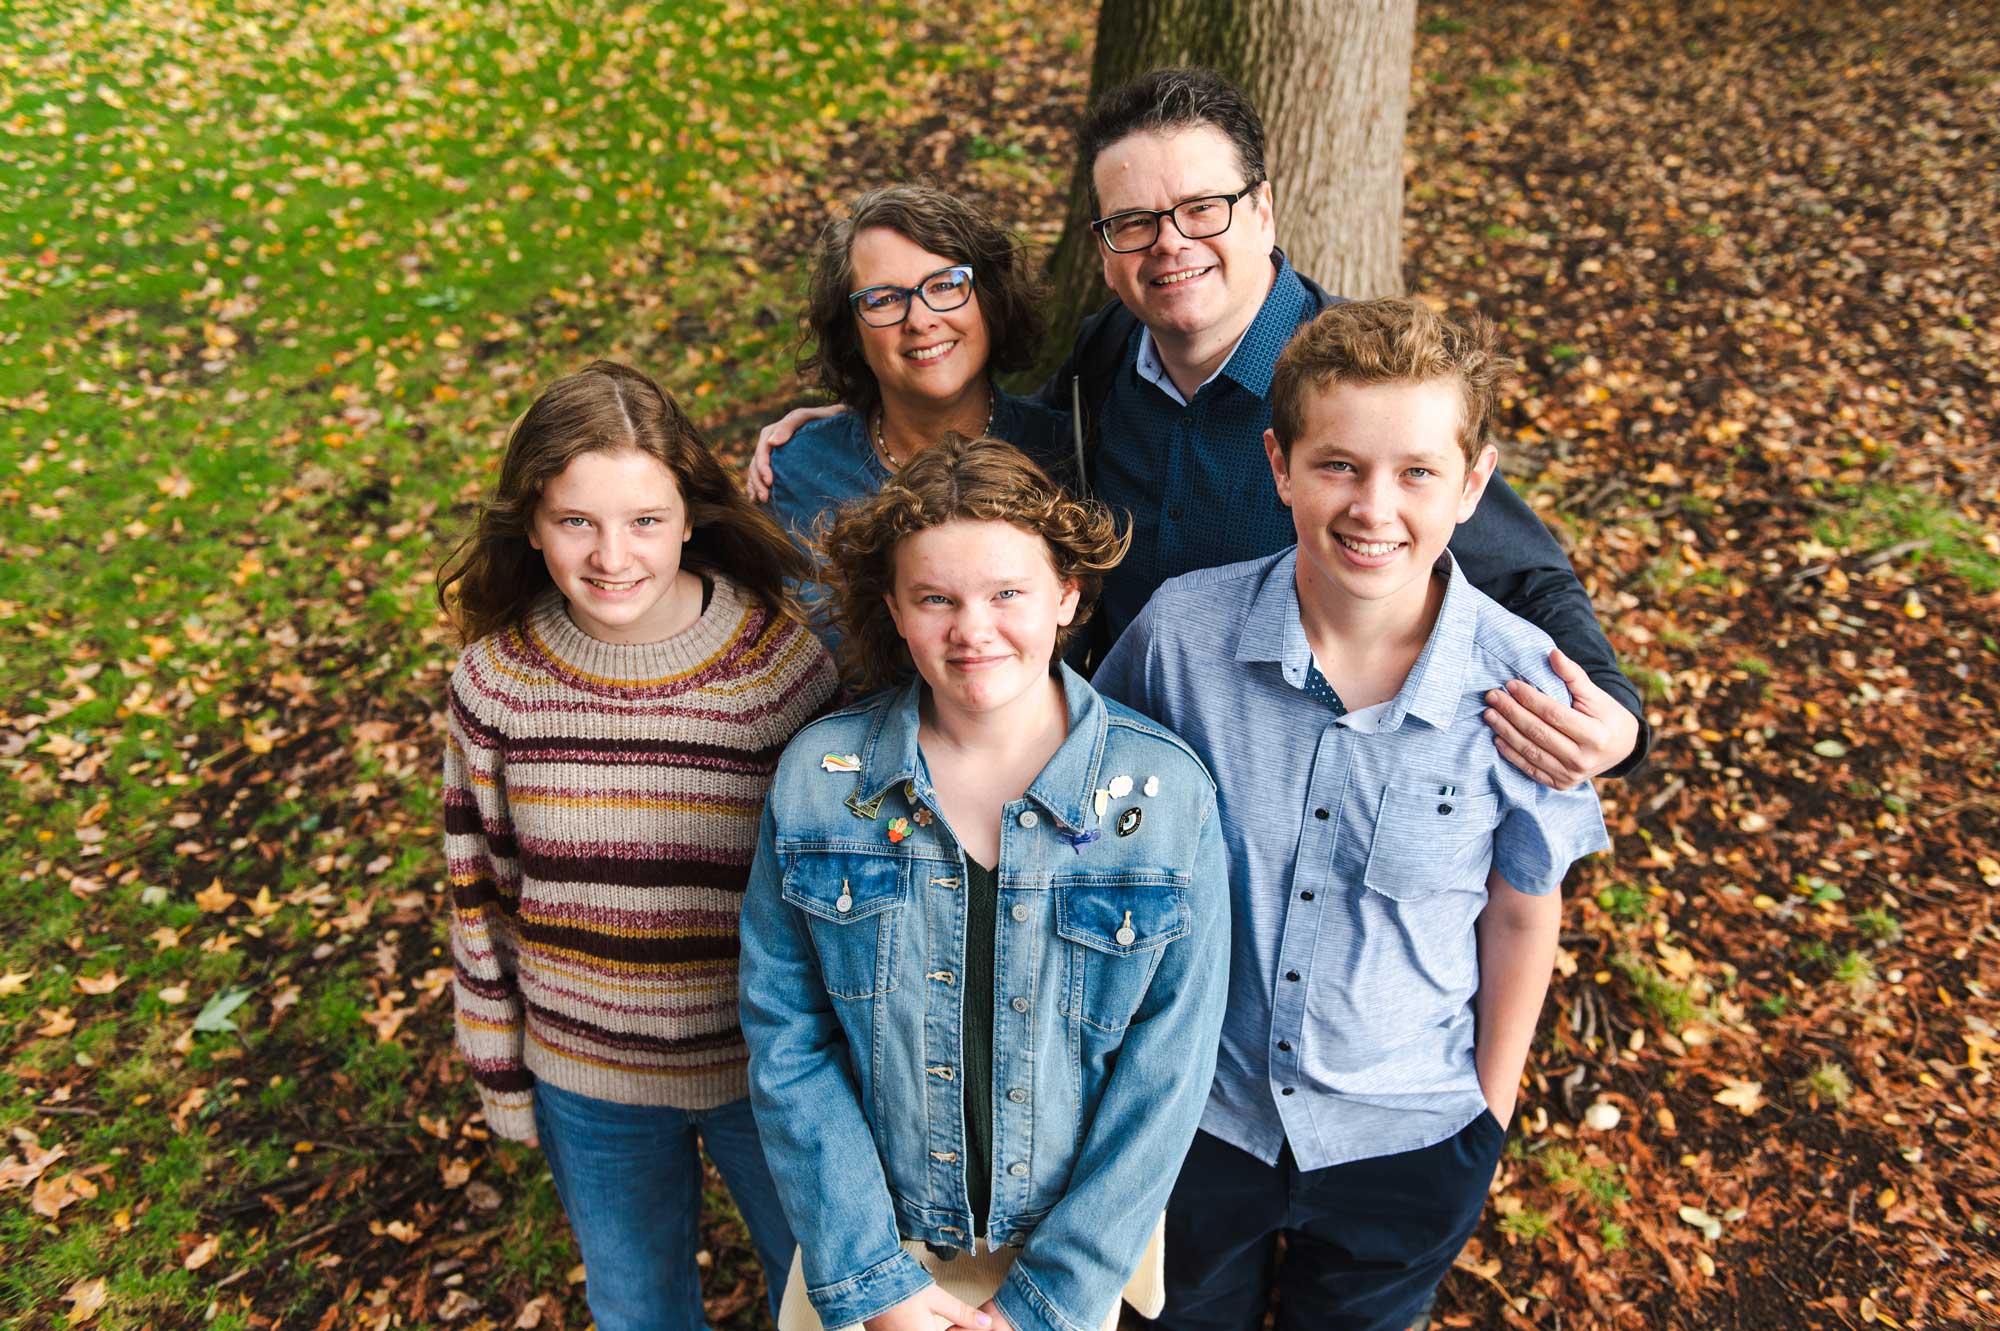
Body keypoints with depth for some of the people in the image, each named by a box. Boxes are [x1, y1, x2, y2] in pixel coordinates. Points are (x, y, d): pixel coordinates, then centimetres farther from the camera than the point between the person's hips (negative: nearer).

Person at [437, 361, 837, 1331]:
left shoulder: (787, 662, -19)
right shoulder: (494, 679, -12)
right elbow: (480, 890, 0)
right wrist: (498, 1071, 5)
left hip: (768, 1068, -1)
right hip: (585, 1083, 2)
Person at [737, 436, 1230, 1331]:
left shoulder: (1168, 794, -16)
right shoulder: (818, 777, -13)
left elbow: (1166, 1069, -12)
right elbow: (786, 1039, -9)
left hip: (1076, 1245, 0)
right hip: (874, 1235, 1)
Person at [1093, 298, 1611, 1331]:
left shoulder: (1524, 688, -22)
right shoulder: (1181, 629, -21)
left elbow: (1522, 914, -6)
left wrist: (1492, 1107, 5)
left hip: (1407, 1139, 0)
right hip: (1193, 1109, 1)